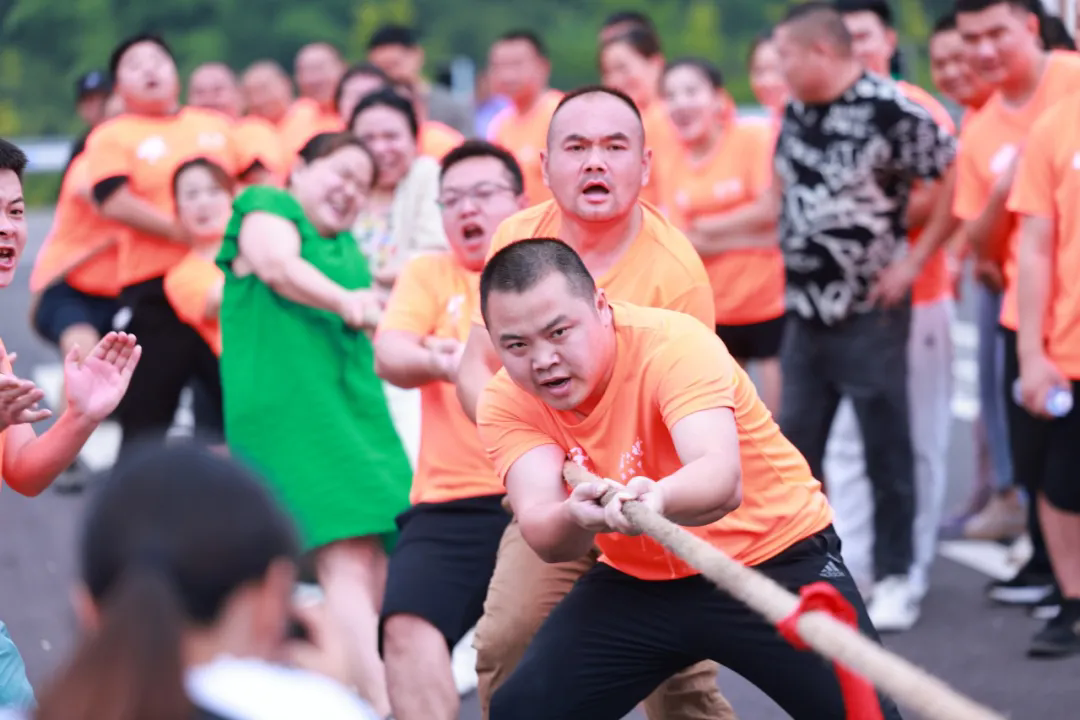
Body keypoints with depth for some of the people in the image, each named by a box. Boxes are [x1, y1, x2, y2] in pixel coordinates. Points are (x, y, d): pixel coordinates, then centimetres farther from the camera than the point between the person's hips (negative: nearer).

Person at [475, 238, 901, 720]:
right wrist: (576, 517, -51)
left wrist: (655, 498, -63)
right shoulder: (507, 403, -12)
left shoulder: (674, 345, -24)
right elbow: (543, 533, -27)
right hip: (636, 582, 4)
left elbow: (723, 478, -41)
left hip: (775, 560, -4)